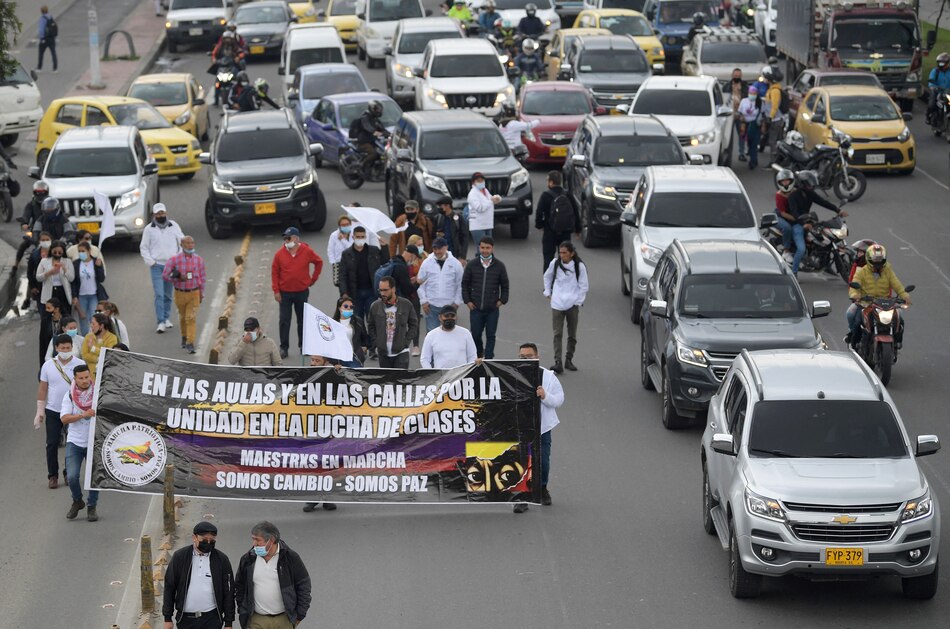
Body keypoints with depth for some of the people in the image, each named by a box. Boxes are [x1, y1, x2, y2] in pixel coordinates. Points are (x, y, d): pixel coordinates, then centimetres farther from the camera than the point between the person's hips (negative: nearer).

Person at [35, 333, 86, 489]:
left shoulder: (80, 364, -5)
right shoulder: (48, 365, -1)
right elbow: (42, 388, 5)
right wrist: (40, 411, 3)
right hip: (53, 411, 1)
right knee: (52, 444, 1)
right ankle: (52, 475, 11)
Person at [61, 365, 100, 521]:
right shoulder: (69, 396, -2)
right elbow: (64, 418, -13)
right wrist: (83, 415, -26)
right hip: (75, 442, 0)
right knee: (72, 476, -10)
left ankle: (92, 507, 19)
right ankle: (77, 501, 17)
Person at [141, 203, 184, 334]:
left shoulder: (174, 226, 6)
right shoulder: (149, 229, 1)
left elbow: (182, 243, 11)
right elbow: (143, 247, 5)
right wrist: (150, 262, -7)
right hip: (157, 266, -2)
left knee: (168, 294, 9)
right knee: (159, 294, -10)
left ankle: (167, 318, 22)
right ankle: (161, 323, -12)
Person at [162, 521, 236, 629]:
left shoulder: (221, 559, 0)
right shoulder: (180, 556, -1)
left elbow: (228, 592, 3)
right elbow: (169, 587, 3)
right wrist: (168, 618, 0)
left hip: (212, 620, 0)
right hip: (186, 619, 1)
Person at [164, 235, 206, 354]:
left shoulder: (199, 260, -2)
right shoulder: (174, 259, -9)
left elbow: (202, 277, 7)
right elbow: (165, 275, -7)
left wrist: (201, 293, 10)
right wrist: (178, 277, -20)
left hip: (194, 293, 0)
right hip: (180, 293, 0)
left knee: (192, 318, -10)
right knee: (183, 317, 16)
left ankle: (190, 344, -12)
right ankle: (184, 337, 40)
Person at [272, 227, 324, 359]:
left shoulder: (307, 252, -6)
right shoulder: (280, 254, -6)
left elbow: (319, 262, 9)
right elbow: (274, 272, -2)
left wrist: (313, 279, 6)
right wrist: (276, 291, -7)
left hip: (302, 292, 0)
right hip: (285, 293, 0)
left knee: (302, 320, 10)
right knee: (284, 321, -2)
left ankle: (303, 345, 21)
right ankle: (284, 347, 3)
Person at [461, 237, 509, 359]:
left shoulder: (499, 266, 0)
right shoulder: (472, 264, 0)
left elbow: (505, 285, 8)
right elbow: (465, 283, 7)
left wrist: (502, 300, 0)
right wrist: (467, 301, 0)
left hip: (493, 309, 0)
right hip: (475, 308, 1)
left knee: (490, 336, 3)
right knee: (476, 335, 7)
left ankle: (488, 358, 9)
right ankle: (479, 354, 32)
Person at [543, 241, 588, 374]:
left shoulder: (579, 266, -5)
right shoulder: (555, 264, 1)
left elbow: (584, 286, 1)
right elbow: (547, 277, 20)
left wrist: (578, 302, -4)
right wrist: (548, 292, 13)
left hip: (573, 304, -1)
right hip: (557, 304, 1)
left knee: (572, 334, 9)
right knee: (557, 334, -8)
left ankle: (569, 360, 23)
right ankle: (557, 363, -13)